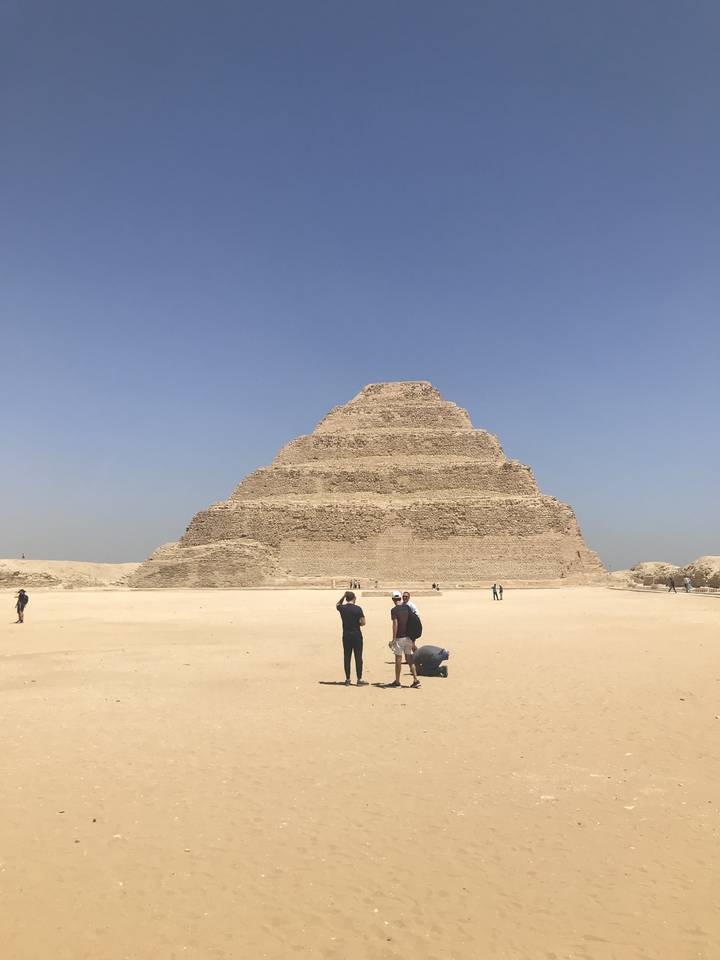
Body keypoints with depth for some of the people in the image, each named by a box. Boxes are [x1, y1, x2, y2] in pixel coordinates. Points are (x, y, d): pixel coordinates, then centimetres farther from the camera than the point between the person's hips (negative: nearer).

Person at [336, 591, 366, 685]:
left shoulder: (342, 608, -1)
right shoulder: (358, 609, -10)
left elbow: (337, 605, 25)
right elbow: (363, 623, -13)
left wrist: (343, 596, 17)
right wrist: (357, 623, 7)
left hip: (346, 635, 3)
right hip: (357, 635, -3)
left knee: (347, 657, 9)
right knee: (358, 657, 2)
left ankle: (347, 679, 12)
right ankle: (359, 679, 4)